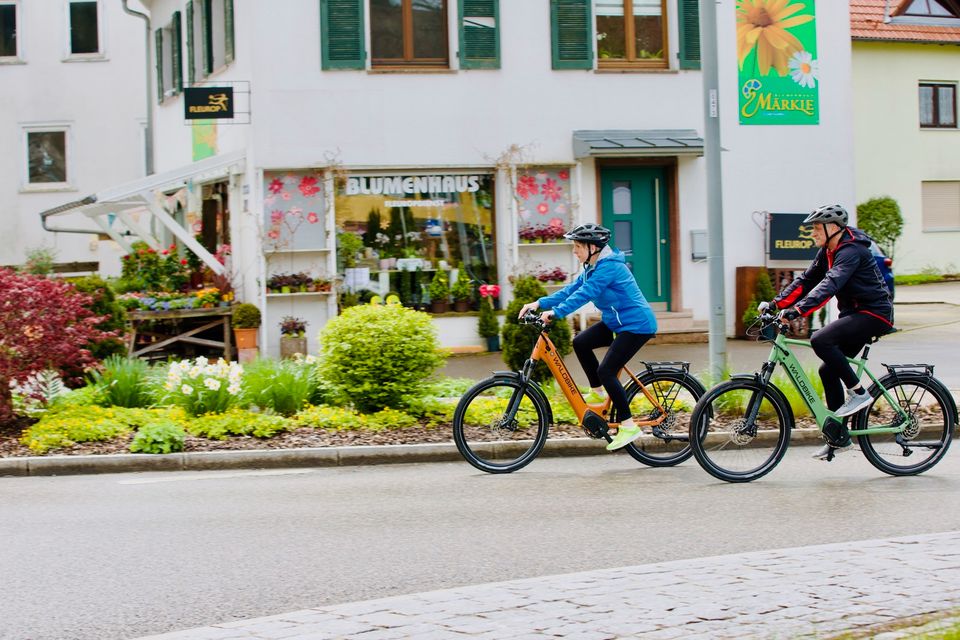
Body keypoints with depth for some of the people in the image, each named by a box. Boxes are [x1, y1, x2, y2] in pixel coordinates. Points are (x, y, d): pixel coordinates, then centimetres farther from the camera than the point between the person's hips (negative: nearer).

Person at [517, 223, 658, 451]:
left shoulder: (609, 266, -22)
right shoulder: (593, 267, 9)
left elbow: (584, 293, -31)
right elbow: (572, 289, 7)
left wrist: (556, 313, -36)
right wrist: (540, 303, -1)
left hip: (636, 324, -10)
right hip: (615, 321, 10)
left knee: (606, 371, -15)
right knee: (580, 342, -2)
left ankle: (628, 426, -8)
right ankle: (600, 391, 10)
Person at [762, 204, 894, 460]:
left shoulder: (851, 251, -20)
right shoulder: (828, 252, 10)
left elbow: (830, 284, -34)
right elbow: (806, 280, 11)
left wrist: (798, 309, -44)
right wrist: (776, 303, -2)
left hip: (874, 314, -10)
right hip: (856, 314, 10)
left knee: (820, 340, -27)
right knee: (829, 370, 6)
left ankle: (858, 393, -14)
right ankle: (839, 436, 13)